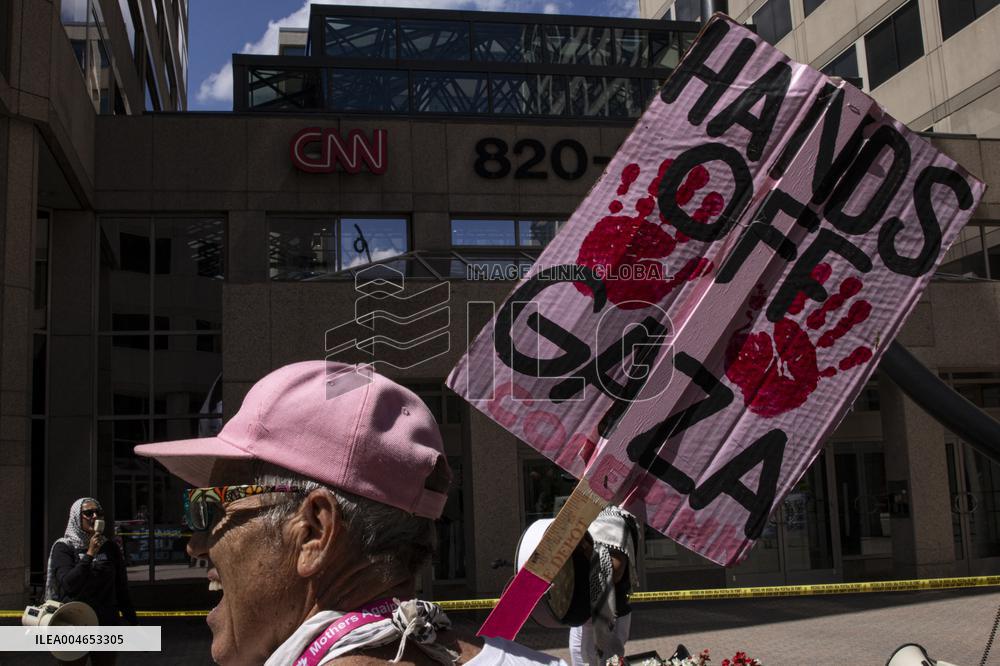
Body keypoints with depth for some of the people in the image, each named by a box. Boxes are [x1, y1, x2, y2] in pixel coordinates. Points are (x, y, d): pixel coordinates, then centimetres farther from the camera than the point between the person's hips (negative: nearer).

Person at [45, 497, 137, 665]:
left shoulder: (110, 547, 4)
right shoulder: (64, 547, -4)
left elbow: (121, 588, 8)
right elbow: (69, 585, -19)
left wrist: (133, 623, 7)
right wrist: (90, 554, -21)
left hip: (107, 626, 3)